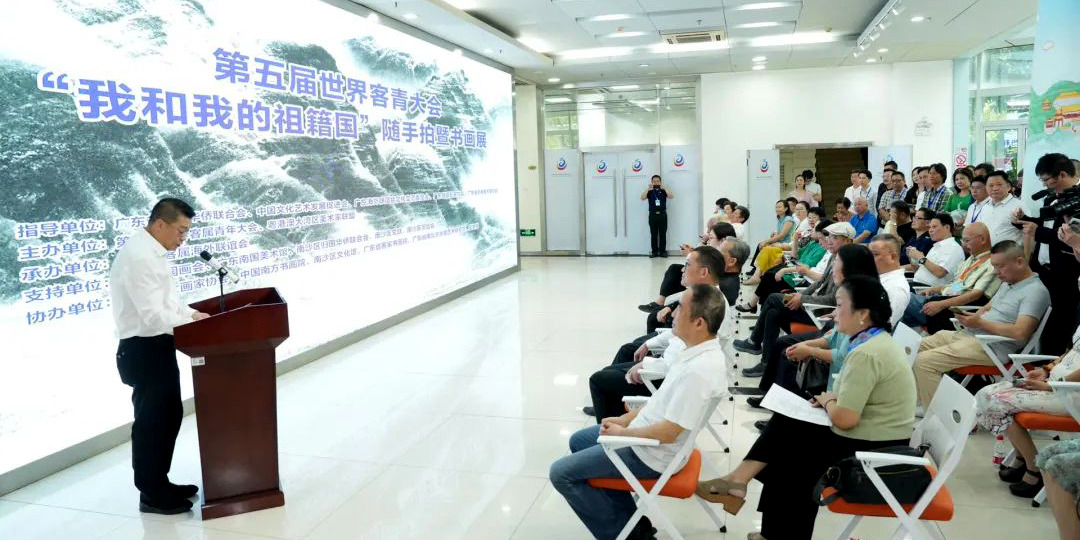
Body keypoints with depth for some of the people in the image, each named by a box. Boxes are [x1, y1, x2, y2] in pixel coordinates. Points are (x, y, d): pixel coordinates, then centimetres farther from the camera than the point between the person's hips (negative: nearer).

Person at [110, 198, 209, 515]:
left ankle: (159, 483, 34)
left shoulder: (151, 253, 11)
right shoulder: (140, 257, -22)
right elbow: (154, 316, -26)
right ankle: (151, 494, 18)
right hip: (144, 351, -10)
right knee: (151, 420, 3)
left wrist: (192, 314, 5)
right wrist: (193, 321, -15)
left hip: (156, 347, 10)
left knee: (169, 414, 19)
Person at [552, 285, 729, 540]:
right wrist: (626, 418, 6)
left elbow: (667, 433, -27)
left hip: (651, 454, -10)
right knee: (578, 441, 23)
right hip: (646, 433, 10)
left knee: (561, 473, -6)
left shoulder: (699, 370, -31)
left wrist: (622, 432, -12)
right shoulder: (701, 351, -1)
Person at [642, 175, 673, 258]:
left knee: (663, 234, 1)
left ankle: (662, 251, 7)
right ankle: (654, 251, 8)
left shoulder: (663, 191, 7)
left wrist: (664, 187, -17)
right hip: (652, 215, 0)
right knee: (653, 235, 2)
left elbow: (671, 196, -9)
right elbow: (642, 198, -9)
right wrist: (648, 188, -18)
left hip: (662, 214, 0)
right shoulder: (649, 192, 8)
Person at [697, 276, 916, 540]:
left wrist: (828, 401, -6)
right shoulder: (879, 341, 8)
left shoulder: (866, 353, -24)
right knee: (787, 425, 8)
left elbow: (844, 419, -27)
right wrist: (832, 399, 0)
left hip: (869, 450, -10)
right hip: (876, 443, 10)